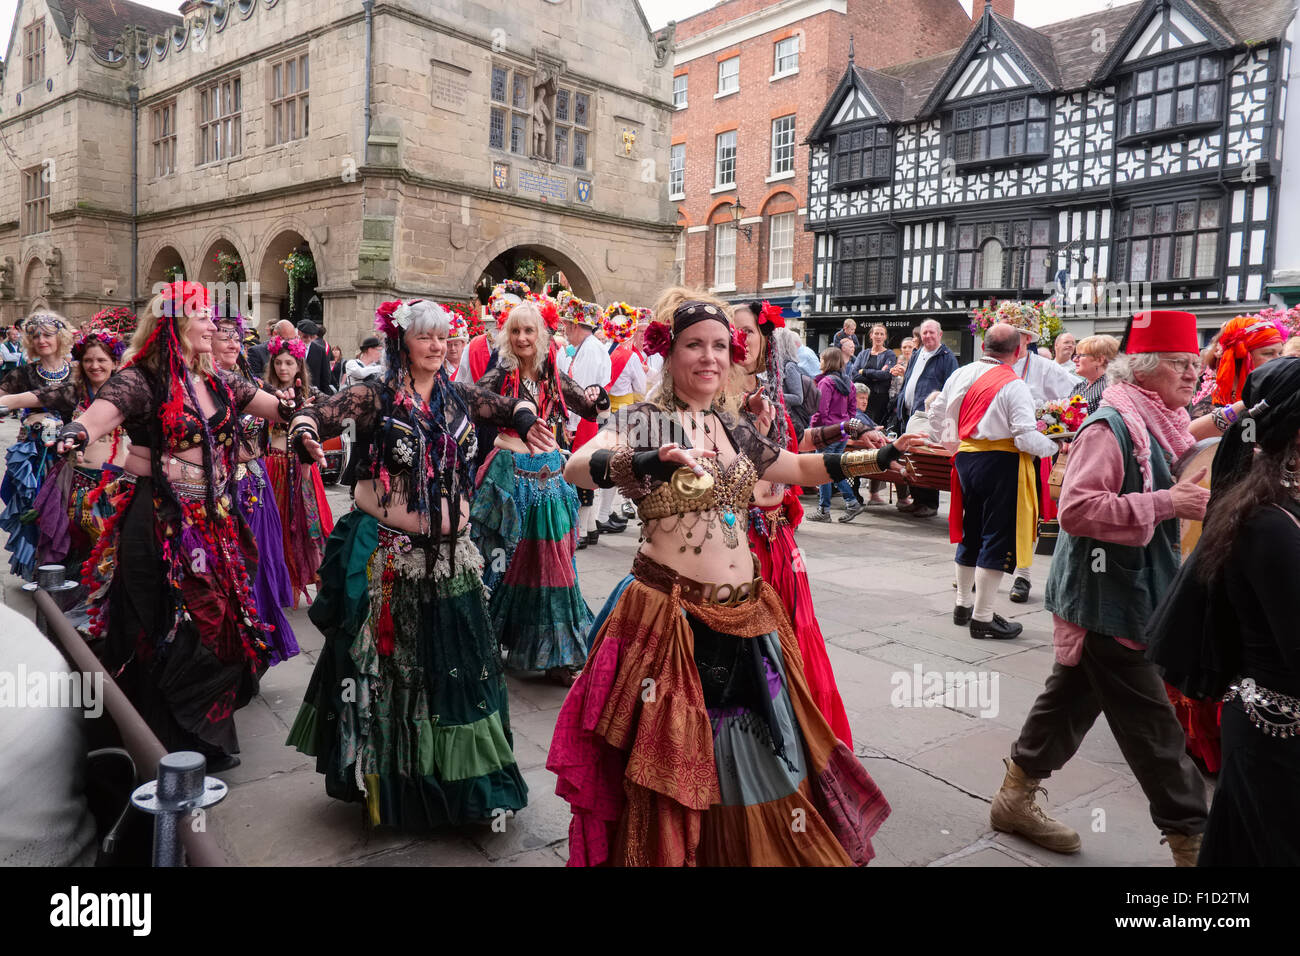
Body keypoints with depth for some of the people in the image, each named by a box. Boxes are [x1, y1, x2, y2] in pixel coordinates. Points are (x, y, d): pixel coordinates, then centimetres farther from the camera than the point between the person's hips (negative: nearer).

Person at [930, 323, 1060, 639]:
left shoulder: (960, 375, 5)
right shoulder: (1014, 386, -14)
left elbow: (936, 415, 14)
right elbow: (1026, 437, -18)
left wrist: (953, 444, 26)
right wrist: (1053, 447, -1)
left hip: (965, 458, 7)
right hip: (1000, 462, -7)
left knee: (971, 533, 19)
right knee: (997, 537, 1)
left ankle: (963, 605, 30)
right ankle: (982, 618, 3)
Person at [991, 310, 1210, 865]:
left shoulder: (1163, 425, 13)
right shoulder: (1111, 426, -17)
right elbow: (1075, 509, -26)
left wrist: (1200, 502, 10)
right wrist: (1165, 503, -25)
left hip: (1134, 593, 10)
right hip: (1105, 597, -10)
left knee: (1072, 699, 17)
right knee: (1150, 724, 0)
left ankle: (1015, 799, 30)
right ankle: (1191, 840, 13)